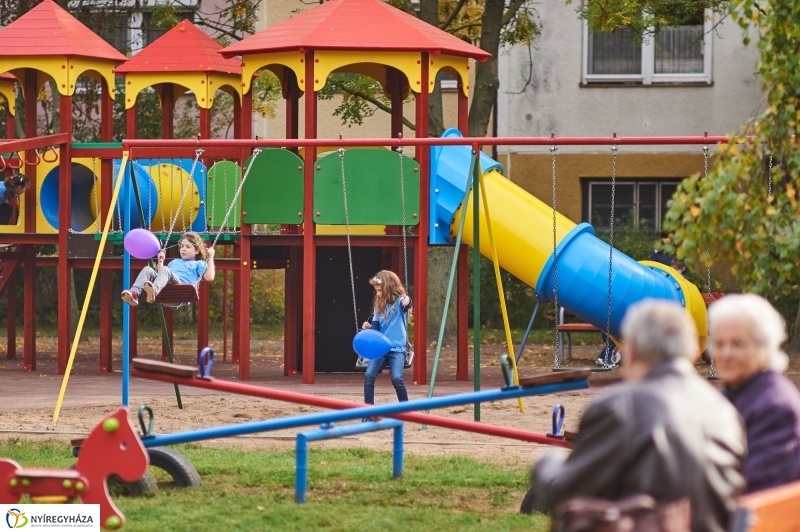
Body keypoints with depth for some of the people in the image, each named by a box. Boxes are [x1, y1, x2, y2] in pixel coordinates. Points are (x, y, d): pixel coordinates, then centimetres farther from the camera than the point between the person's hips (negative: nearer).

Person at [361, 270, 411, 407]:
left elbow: (407, 304, -30)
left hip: (397, 348, -5)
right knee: (369, 376, -12)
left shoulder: (399, 301, -6)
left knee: (396, 378, -21)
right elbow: (376, 327, 10)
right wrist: (369, 327, -11)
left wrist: (407, 302, -54)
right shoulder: (379, 305, 11)